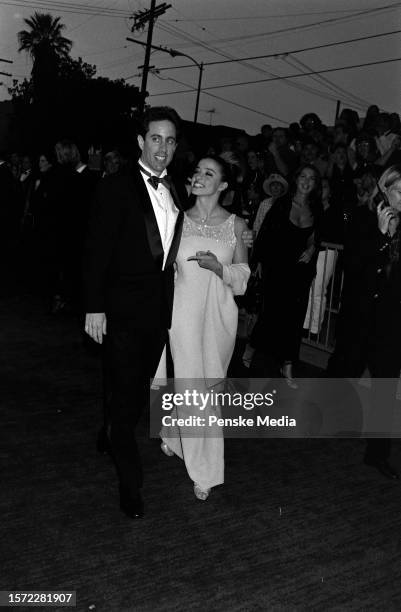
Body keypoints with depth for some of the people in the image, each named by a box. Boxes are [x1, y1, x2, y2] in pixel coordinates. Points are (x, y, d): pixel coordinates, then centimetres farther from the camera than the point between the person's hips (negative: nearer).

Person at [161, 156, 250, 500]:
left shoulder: (236, 225, 2)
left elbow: (244, 275, 4)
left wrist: (219, 267, -15)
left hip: (219, 315, 1)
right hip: (184, 312, -1)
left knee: (208, 385, 12)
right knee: (192, 387, -1)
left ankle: (176, 436, 41)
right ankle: (205, 472, 14)